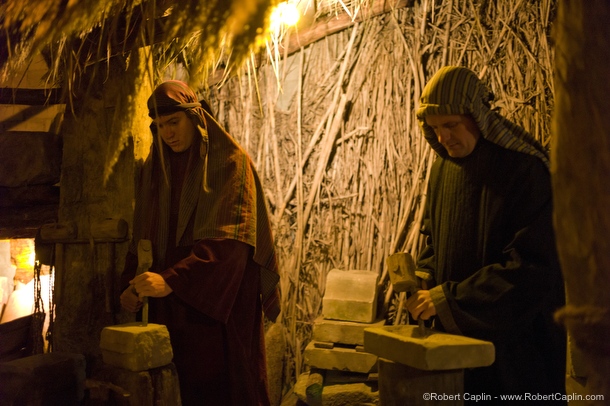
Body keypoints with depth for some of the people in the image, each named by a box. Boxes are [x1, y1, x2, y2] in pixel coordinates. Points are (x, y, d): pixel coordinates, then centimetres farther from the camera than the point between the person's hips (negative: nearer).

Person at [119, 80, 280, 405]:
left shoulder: (231, 162, -6)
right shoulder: (154, 170, 11)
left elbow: (229, 238, -18)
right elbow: (143, 234, 11)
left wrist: (171, 280, -28)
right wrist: (132, 285, -7)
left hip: (222, 304, -4)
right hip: (170, 308, 4)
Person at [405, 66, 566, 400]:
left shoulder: (525, 170, -16)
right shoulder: (443, 167, 6)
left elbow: (531, 264, -21)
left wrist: (450, 296, -22)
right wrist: (424, 284, -4)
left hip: (515, 335, -6)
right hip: (454, 334, 6)